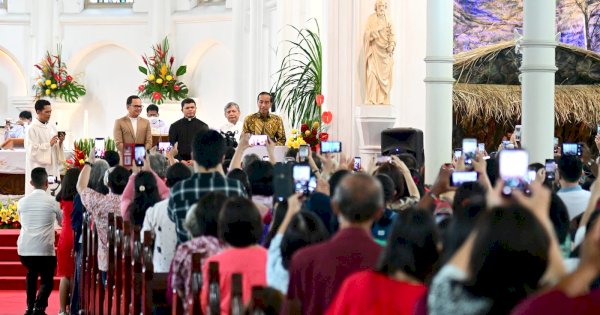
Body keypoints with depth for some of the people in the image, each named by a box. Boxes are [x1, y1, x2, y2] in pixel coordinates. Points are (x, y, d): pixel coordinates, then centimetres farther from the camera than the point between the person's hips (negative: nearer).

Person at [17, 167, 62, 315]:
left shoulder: (22, 202, 6)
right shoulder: (52, 202, -1)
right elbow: (62, 222, 16)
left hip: (25, 248, 3)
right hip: (45, 249, -3)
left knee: (31, 274, 29)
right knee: (47, 280, 11)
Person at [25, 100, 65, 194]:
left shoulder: (51, 128, 12)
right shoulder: (31, 129, -9)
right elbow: (33, 150, -16)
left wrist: (60, 143, -4)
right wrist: (49, 144, -17)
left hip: (53, 169, 7)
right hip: (39, 170, -7)